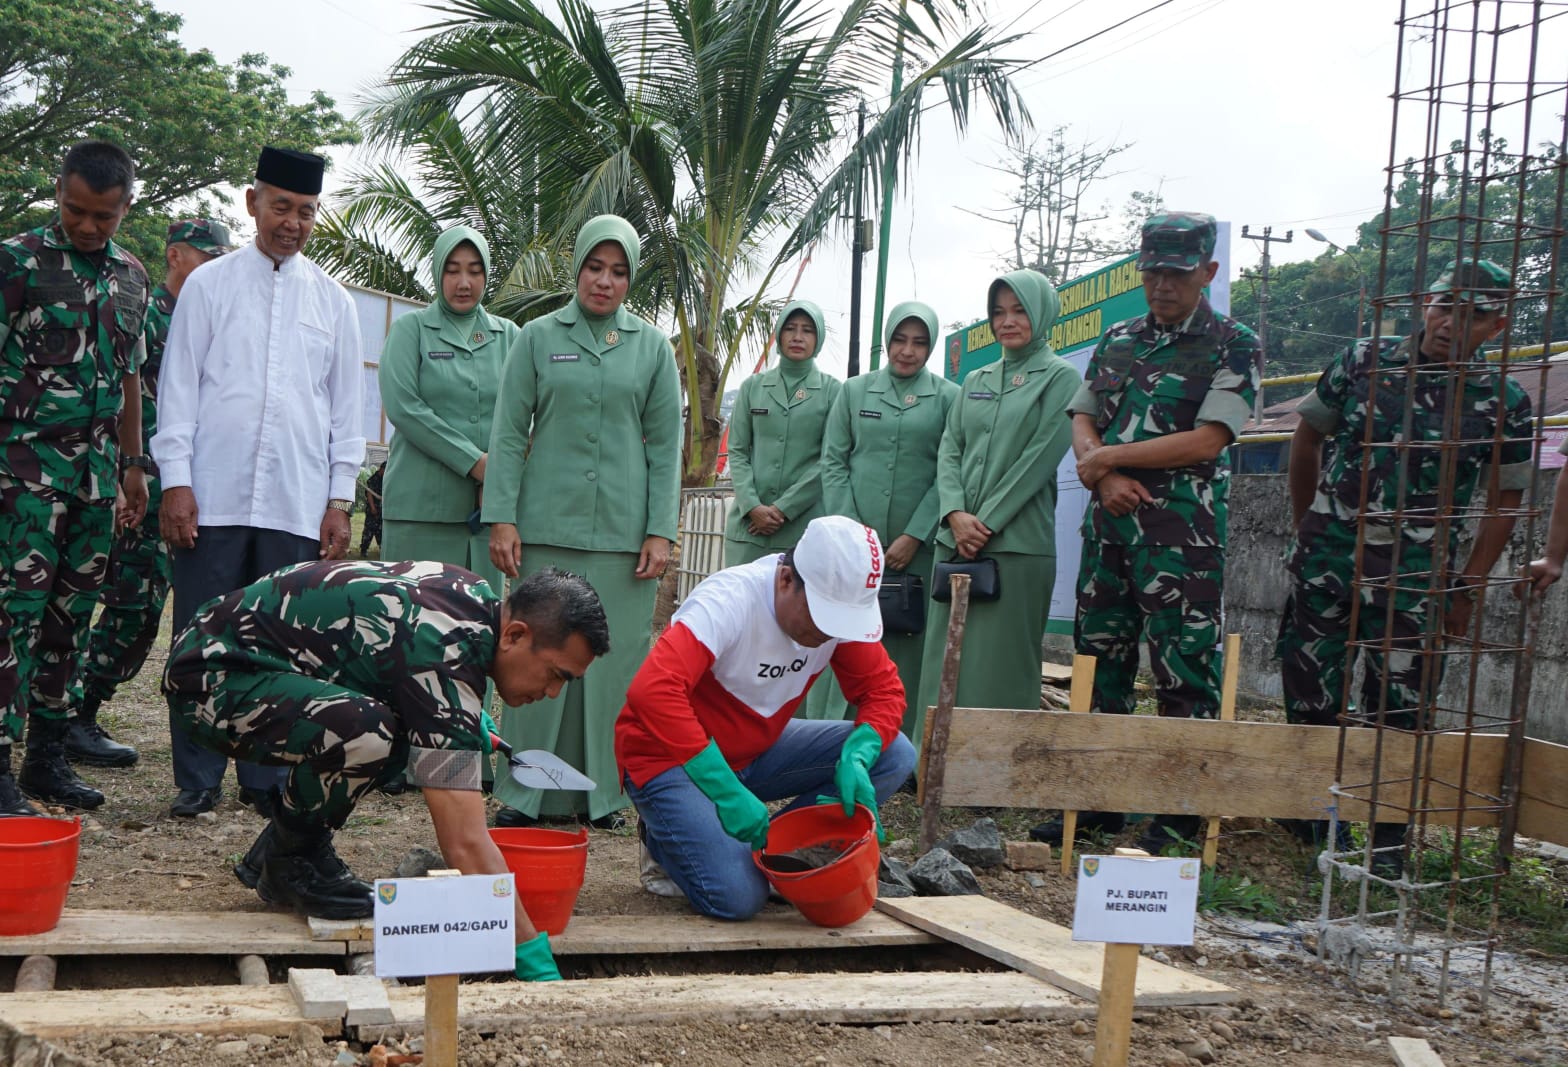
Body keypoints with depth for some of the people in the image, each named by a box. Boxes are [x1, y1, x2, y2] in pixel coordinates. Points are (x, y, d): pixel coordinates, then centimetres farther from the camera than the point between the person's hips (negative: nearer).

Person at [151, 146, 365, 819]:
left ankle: (267, 781, 13)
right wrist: (175, 480, -5)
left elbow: (346, 409, 12)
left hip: (297, 505, 1)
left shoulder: (332, 301, 12)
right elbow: (178, 387, 4)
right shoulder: (210, 285, 7)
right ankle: (197, 782, 10)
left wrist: (339, 500, 5)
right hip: (212, 500, -1)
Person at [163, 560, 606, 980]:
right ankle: (287, 863, -4)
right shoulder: (444, 655, -27)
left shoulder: (478, 596, 0)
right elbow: (466, 843, -30)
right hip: (208, 673, -10)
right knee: (364, 733, -33)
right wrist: (536, 959, -27)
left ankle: (282, 846, 13)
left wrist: (469, 717, 9)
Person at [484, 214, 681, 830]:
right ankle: (524, 794, 8)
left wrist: (660, 531, -1)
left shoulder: (652, 348, 9)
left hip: (623, 533, 1)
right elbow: (508, 433, 4)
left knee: (614, 659, 2)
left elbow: (665, 446, 7)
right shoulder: (538, 338, 7)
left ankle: (601, 791, 13)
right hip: (546, 526, -1)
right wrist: (502, 518, -4)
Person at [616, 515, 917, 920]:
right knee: (738, 897, -26)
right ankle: (666, 840, 6)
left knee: (894, 755, -10)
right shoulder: (730, 601, -29)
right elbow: (652, 692, -41)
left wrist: (857, 759, -27)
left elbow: (882, 689, -5)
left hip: (757, 749, 7)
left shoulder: (840, 603, -10)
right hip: (671, 759, -6)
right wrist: (728, 793, -41)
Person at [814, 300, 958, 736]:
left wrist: (914, 537, -9)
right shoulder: (854, 391, 11)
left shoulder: (948, 398, 5)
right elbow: (833, 462, 6)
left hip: (916, 547, -1)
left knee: (906, 650, 0)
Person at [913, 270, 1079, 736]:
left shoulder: (1060, 377, 2)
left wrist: (984, 523, -12)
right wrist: (955, 514, -8)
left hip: (1016, 545, -6)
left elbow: (1039, 458, -7)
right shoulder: (976, 381, 19)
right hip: (955, 542, 6)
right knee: (944, 662, 5)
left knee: (998, 669, -6)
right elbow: (949, 449, 10)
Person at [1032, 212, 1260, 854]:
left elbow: (1206, 441, -11)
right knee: (1100, 661, 10)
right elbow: (1082, 422, 13)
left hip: (1182, 531, -6)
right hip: (1108, 523, 6)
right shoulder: (1118, 340, 16)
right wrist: (1105, 478, -8)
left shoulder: (1232, 345, -1)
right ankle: (1098, 801, 20)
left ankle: (1182, 813, 4)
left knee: (1185, 672, -5)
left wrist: (1108, 458, -8)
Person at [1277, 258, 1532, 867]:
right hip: (1327, 551, 2)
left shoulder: (1502, 404, -3)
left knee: (1398, 708, 0)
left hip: (1413, 567, -2)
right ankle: (1314, 820, 26)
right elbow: (1307, 439, 12)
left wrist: (1467, 588, 2)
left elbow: (1504, 502, 4)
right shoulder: (1364, 361, 0)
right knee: (1309, 691, 8)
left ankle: (1388, 840, 13)